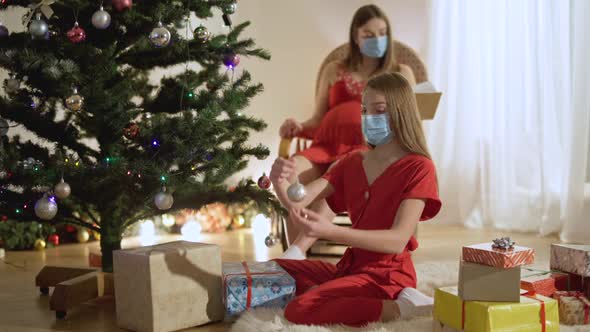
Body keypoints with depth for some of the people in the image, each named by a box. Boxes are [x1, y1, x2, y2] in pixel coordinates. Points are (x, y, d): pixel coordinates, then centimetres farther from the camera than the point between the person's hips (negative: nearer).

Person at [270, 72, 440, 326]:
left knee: (299, 310, -26)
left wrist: (332, 232, -36)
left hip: (387, 274, -8)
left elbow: (398, 240, -23)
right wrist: (281, 184, -28)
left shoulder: (418, 167, -11)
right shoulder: (353, 162, 10)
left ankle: (401, 308, -15)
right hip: (351, 266, 8)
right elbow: (299, 201, -3)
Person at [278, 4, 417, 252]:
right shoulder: (334, 71, 27)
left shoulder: (400, 73, 23)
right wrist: (298, 128, 1)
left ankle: (296, 252, -48)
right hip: (326, 147, 2)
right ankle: (297, 260, -37)